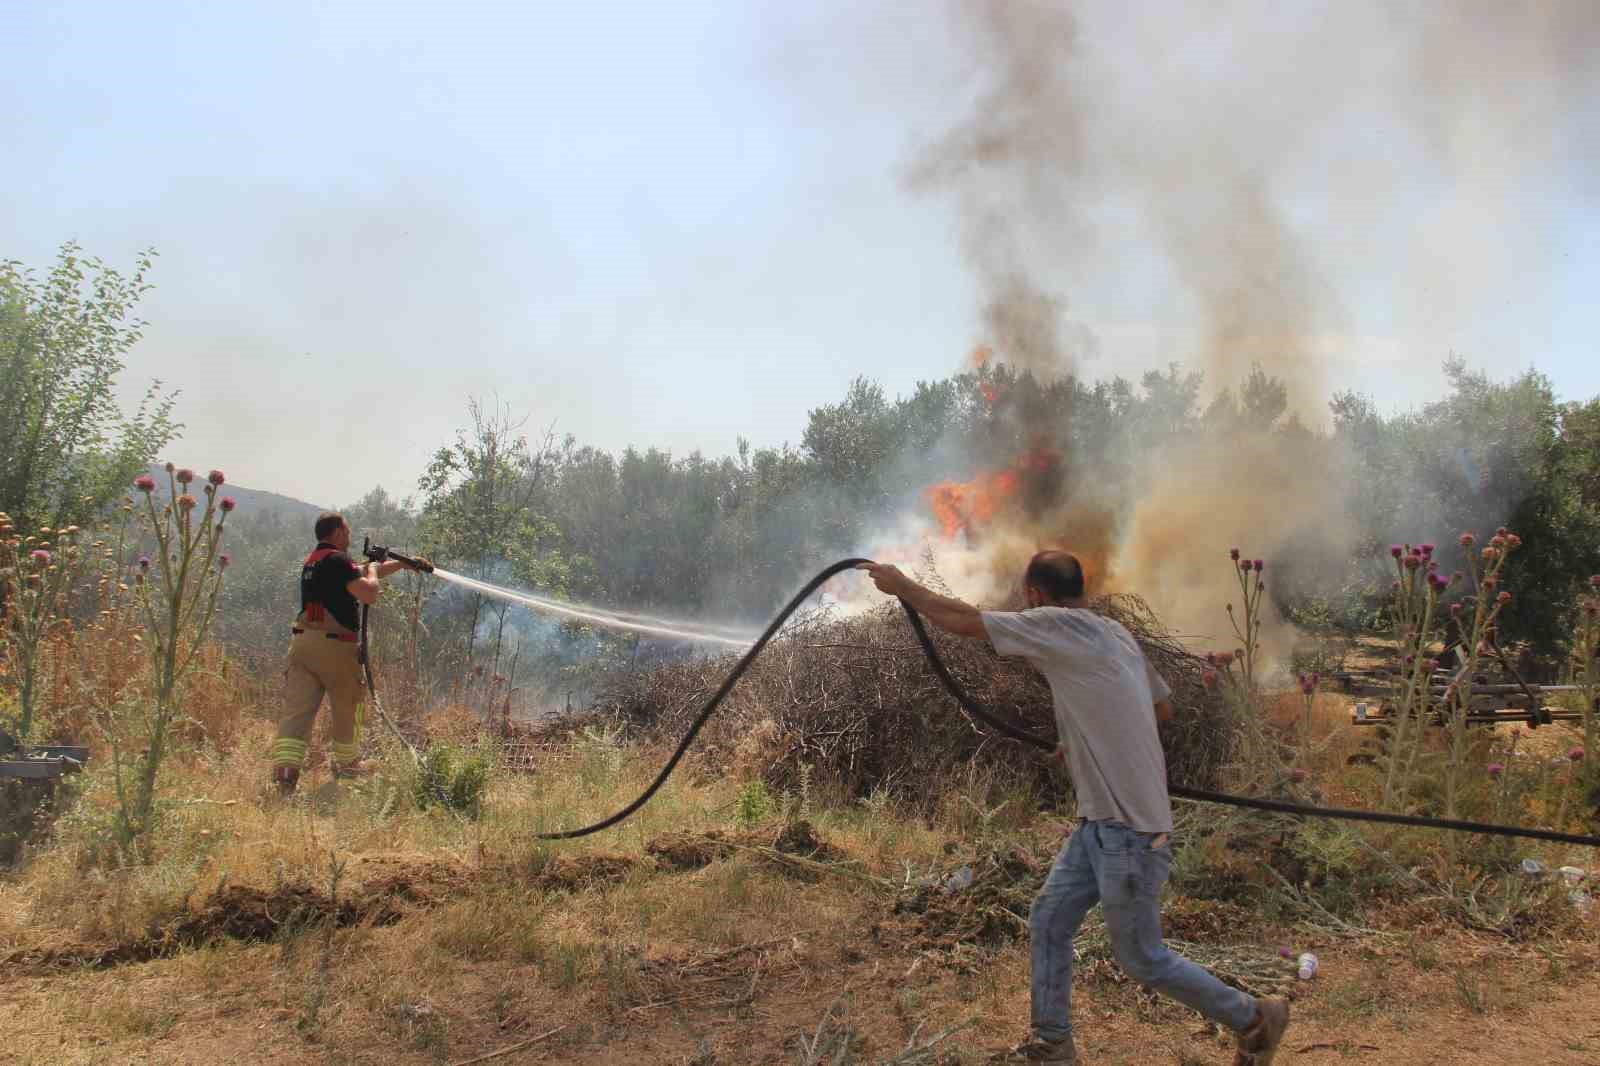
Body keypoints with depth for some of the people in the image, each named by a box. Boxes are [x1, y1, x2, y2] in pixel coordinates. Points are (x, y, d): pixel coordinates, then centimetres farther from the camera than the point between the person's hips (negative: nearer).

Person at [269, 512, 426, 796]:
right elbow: (369, 593, -17)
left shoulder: (311, 561, 20)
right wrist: (372, 570, 4)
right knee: (347, 708, 13)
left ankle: (284, 771, -18)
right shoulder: (337, 560, -10)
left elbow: (357, 574, 30)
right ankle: (348, 765, 30)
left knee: (297, 709, -3)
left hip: (302, 642, 7)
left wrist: (401, 563, 35)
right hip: (334, 645, -7)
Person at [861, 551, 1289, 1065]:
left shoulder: (1057, 625, -16)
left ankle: (1255, 1019, 23)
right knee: (1048, 923, 13)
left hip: (1130, 830, -9)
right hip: (1101, 823, 9)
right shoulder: (1116, 633, 9)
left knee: (1143, 959, 6)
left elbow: (964, 620, -14)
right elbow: (1163, 707, 19)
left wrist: (901, 585, -1)